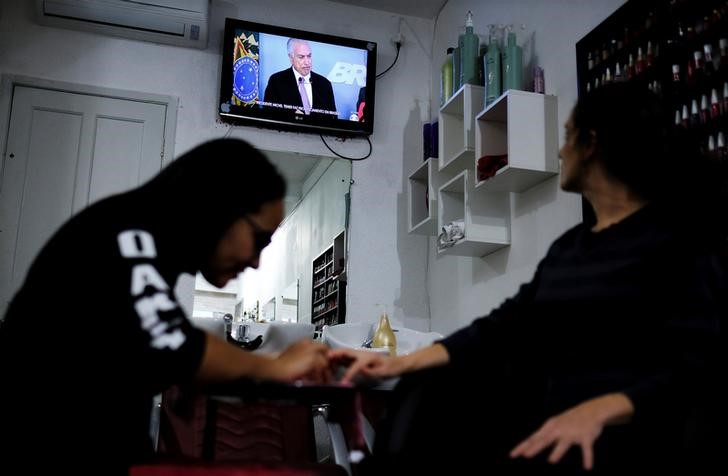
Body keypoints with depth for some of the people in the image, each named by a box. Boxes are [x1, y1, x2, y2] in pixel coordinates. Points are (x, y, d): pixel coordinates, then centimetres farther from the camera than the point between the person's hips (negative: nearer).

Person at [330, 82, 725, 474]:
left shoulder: (680, 241, -5)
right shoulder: (569, 244, 17)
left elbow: (694, 370, -14)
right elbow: (503, 326, 11)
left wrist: (598, 411, -32)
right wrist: (401, 363, 0)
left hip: (638, 436, -6)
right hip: (555, 425, 7)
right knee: (429, 393, -11)